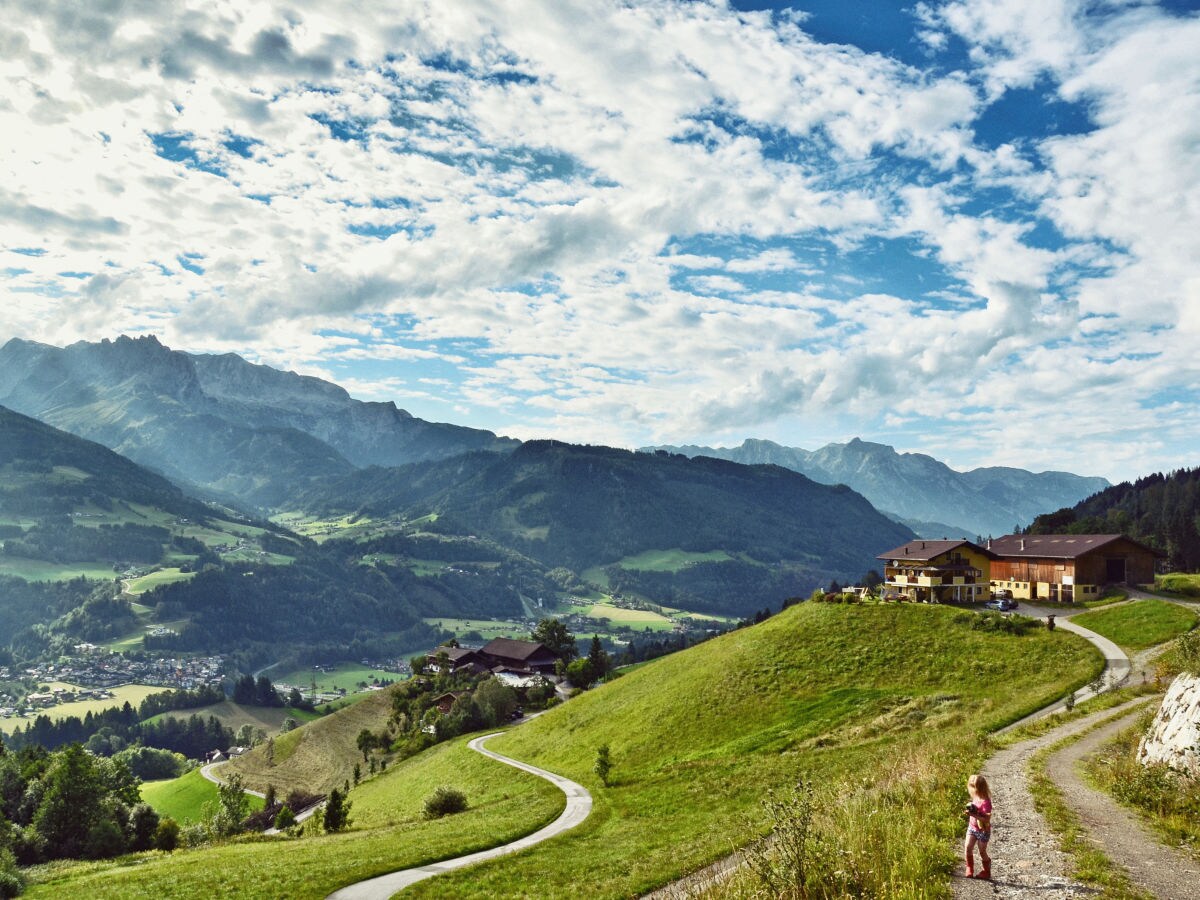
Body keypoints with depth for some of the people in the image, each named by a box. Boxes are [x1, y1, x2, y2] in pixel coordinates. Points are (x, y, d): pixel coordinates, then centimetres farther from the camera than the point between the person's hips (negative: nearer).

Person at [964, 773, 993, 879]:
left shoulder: (985, 802, -26)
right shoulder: (976, 798, -1)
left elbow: (987, 819, -28)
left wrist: (974, 815, -33)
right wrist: (969, 811, -2)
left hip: (983, 830, -7)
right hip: (972, 827, 7)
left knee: (982, 852, 9)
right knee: (967, 848, -3)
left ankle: (986, 872, 29)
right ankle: (969, 869, 13)